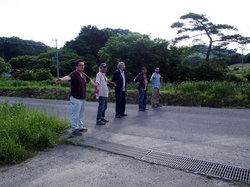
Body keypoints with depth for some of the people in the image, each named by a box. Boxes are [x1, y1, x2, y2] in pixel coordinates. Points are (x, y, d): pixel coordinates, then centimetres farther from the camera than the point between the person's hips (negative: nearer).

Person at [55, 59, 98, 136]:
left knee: (80, 114, 19)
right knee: (75, 114, -1)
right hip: (75, 98, -8)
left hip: (83, 98, 8)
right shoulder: (74, 74, -14)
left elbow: (90, 81, 26)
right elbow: (68, 77, -35)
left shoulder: (84, 75, 10)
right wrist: (61, 79, -57)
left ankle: (80, 126, 33)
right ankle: (75, 129, 10)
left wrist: (95, 86, 41)